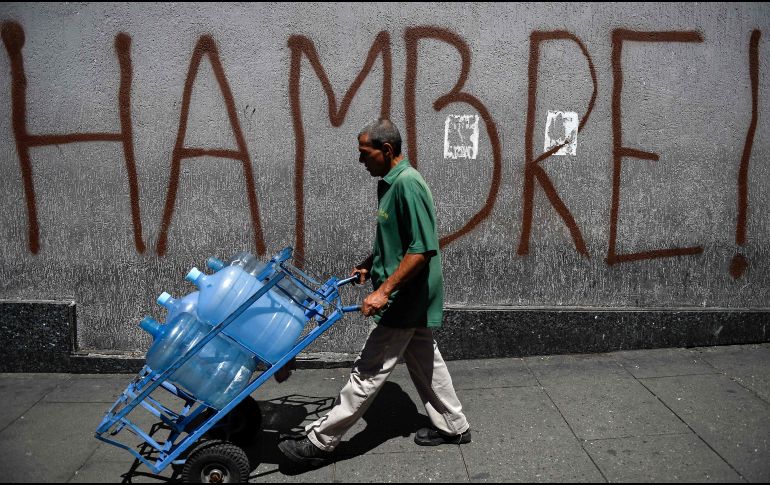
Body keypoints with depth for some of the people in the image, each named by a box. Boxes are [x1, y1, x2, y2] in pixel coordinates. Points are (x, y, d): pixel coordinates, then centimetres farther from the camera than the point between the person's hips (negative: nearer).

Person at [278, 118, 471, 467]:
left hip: (405, 299, -10)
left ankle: (319, 442, 6)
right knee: (424, 360, 19)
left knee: (369, 371, -2)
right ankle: (453, 426, 33)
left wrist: (384, 290, -26)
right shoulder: (390, 183, 8)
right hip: (410, 298, 10)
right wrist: (369, 264, 13)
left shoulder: (408, 184, -22)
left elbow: (422, 249, -26)